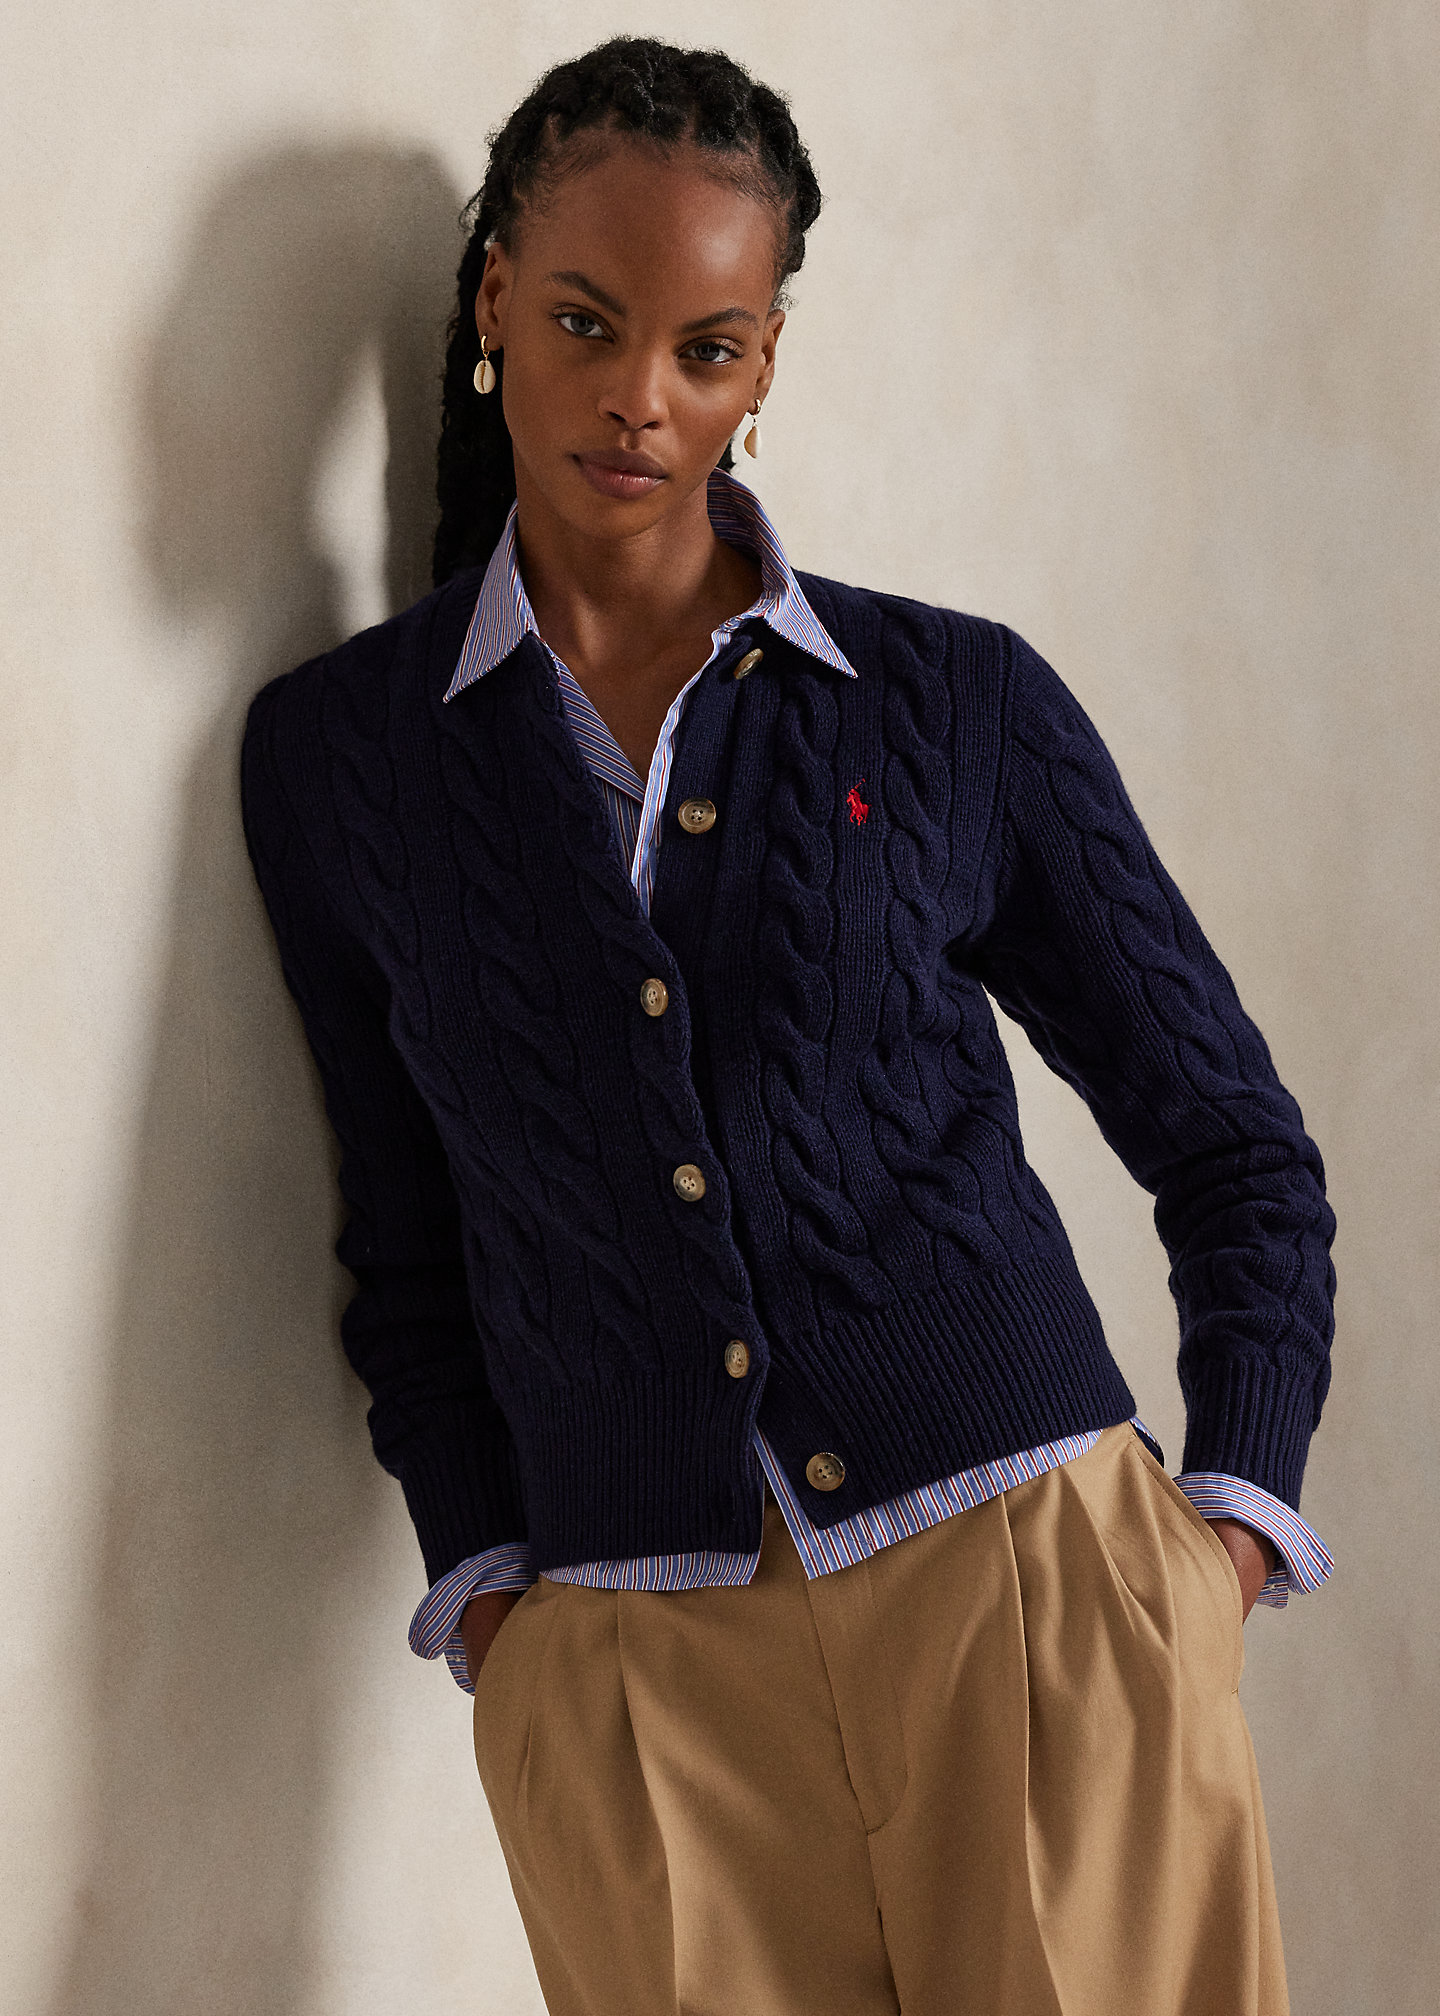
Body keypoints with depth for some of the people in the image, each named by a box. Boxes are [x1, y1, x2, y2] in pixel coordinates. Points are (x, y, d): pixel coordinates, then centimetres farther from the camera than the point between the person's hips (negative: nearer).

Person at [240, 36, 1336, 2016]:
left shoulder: (957, 702, 6)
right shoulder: (338, 754, 9)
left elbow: (1236, 1149, 11)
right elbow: (411, 1245, 14)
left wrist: (1228, 1532, 1)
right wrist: (488, 1593, 3)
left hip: (1036, 1583, 0)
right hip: (629, 1678, 1)